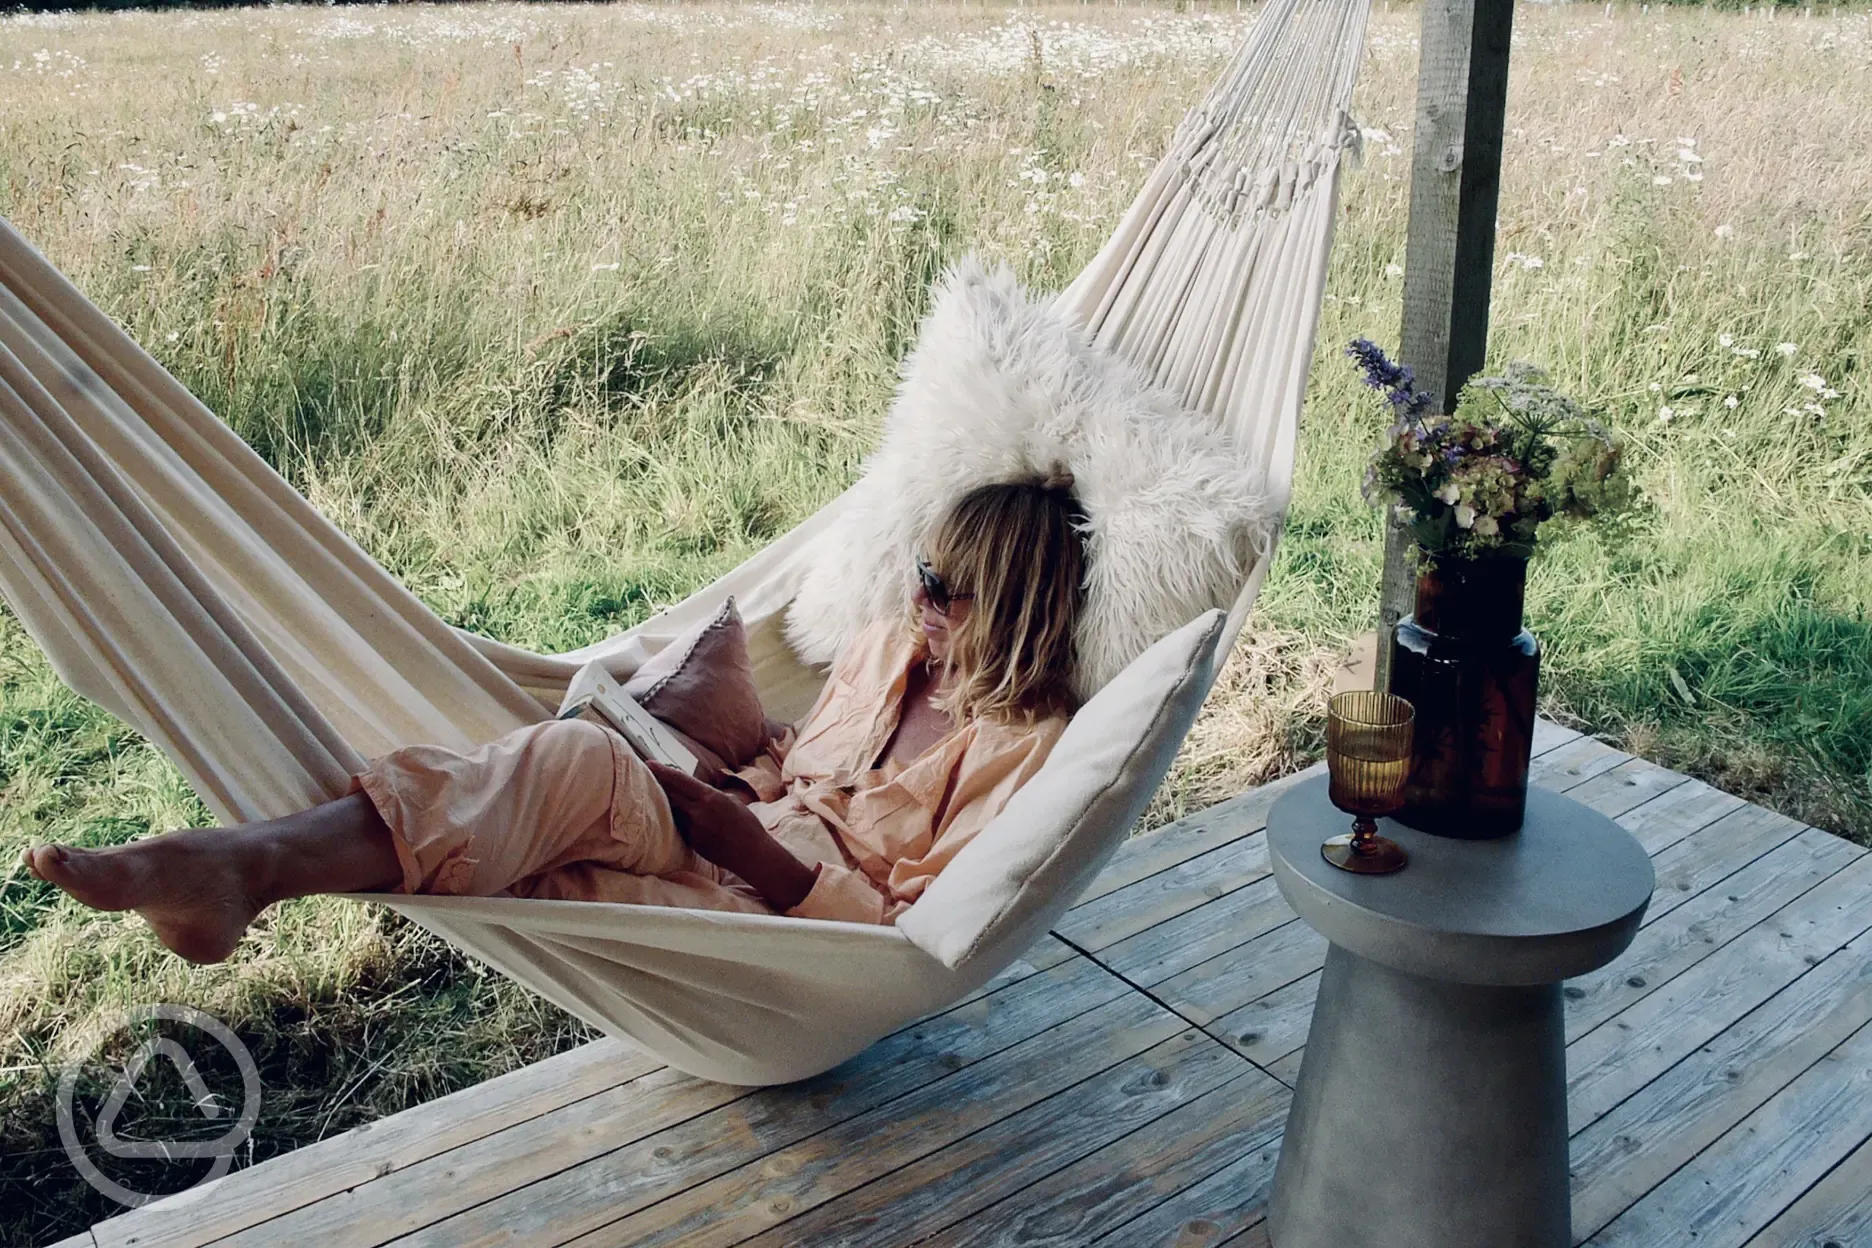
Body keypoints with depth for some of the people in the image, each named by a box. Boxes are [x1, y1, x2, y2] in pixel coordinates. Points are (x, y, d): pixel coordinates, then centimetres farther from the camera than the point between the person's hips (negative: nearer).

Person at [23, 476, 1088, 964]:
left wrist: (753, 844, -19)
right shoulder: (890, 649, 15)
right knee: (580, 756, -28)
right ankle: (238, 865, -40)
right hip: (737, 841, 6)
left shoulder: (1030, 749, -9)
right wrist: (752, 787, 2)